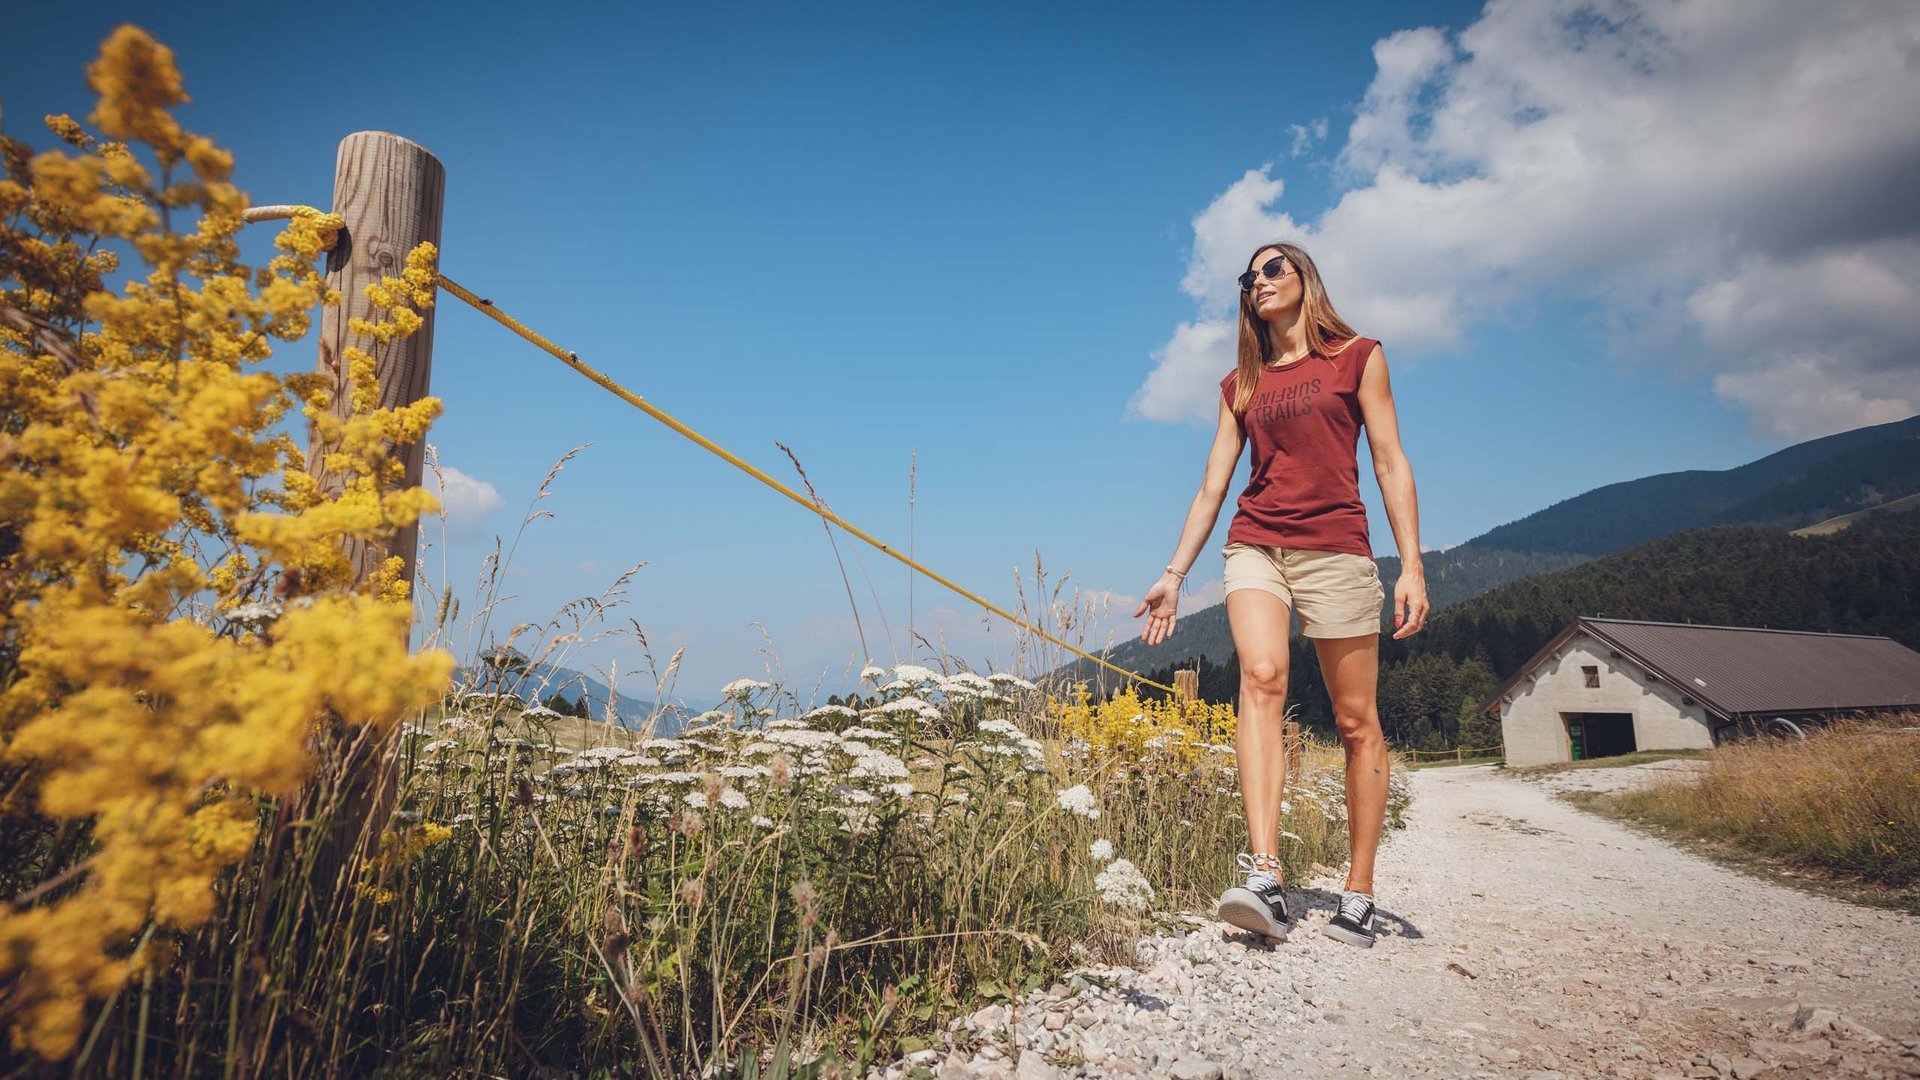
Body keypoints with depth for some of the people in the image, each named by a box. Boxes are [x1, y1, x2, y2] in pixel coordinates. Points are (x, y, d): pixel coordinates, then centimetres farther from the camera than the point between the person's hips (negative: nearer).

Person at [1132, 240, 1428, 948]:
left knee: (1356, 720, -1)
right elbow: (1212, 487, 16)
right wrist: (1174, 575, 10)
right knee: (1261, 678, -24)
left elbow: (1391, 465, 3)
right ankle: (1264, 879, -32)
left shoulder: (1357, 356, 9)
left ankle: (1359, 895, 8)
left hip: (1335, 548, -2)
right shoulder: (1240, 384, 18)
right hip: (1255, 545, 2)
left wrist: (1412, 566, -7)